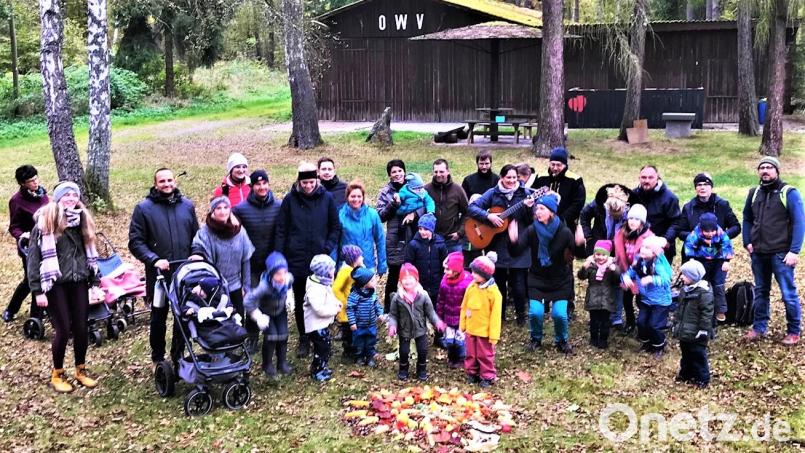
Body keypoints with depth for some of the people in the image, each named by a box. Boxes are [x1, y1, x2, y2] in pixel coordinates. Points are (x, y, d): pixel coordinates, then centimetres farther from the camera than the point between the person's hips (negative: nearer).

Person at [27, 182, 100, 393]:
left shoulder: (82, 220, 9)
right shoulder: (45, 223, -7)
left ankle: (81, 371, 24)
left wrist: (95, 283, 10)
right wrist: (37, 290, -12)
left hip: (79, 283, 4)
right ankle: (57, 374, 18)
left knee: (81, 328, 6)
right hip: (56, 285, -4)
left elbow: (90, 253, 15)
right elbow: (34, 258, -8)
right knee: (63, 330, -1)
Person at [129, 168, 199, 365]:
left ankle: (178, 355, 26)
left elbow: (196, 235, 17)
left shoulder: (187, 206, 8)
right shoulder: (143, 208, -3)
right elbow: (135, 242, -6)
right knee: (158, 317, 9)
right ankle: (158, 357, 25)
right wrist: (154, 260, -19)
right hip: (158, 274, -3)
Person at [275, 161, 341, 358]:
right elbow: (281, 230, 1)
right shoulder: (290, 199, -1)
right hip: (297, 260, 0)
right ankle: (303, 340, 24)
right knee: (300, 303, 10)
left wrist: (327, 249, -8)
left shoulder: (327, 198, -1)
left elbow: (335, 227, 5)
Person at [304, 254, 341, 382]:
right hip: (316, 325, -11)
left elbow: (329, 298, 24)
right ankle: (317, 372, 13)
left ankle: (322, 367, 36)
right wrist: (335, 309, -21)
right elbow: (320, 309, -33)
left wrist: (336, 303, 4)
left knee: (326, 345, 20)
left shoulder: (324, 284, 7)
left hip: (323, 324, 11)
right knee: (322, 347, -2)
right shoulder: (315, 288, -28)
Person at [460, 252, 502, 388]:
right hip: (470, 329, 5)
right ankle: (472, 373, 32)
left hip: (484, 331, -5)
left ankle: (487, 377, 21)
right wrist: (462, 325, 8)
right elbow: (464, 307, 7)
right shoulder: (471, 287, -3)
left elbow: (495, 315, -14)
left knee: (485, 355, 8)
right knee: (471, 354, 16)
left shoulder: (493, 292, -18)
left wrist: (494, 335, -13)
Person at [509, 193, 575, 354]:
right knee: (535, 312, -12)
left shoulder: (564, 232, -15)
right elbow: (517, 250, -19)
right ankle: (536, 339, 19)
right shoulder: (532, 230, -12)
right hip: (537, 279, 1)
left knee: (559, 313, -13)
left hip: (560, 280, -1)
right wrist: (513, 241, -40)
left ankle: (562, 341, 18)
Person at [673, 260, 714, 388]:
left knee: (698, 355, 2)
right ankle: (685, 374, 34)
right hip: (684, 331, 8)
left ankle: (703, 378, 13)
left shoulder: (704, 292, -19)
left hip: (696, 333, -8)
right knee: (686, 354, 20)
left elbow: (707, 313, -20)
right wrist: (676, 324, 17)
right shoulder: (685, 290, 8)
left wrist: (703, 329, -20)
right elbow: (679, 309, 16)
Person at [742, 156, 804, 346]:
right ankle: (759, 327, 25)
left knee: (788, 293, -1)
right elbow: (747, 219, 19)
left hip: (781, 254, -5)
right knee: (760, 291, 15)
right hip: (758, 253, 5)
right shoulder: (754, 193, 9)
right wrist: (747, 242, 6)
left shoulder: (789, 193, -7)